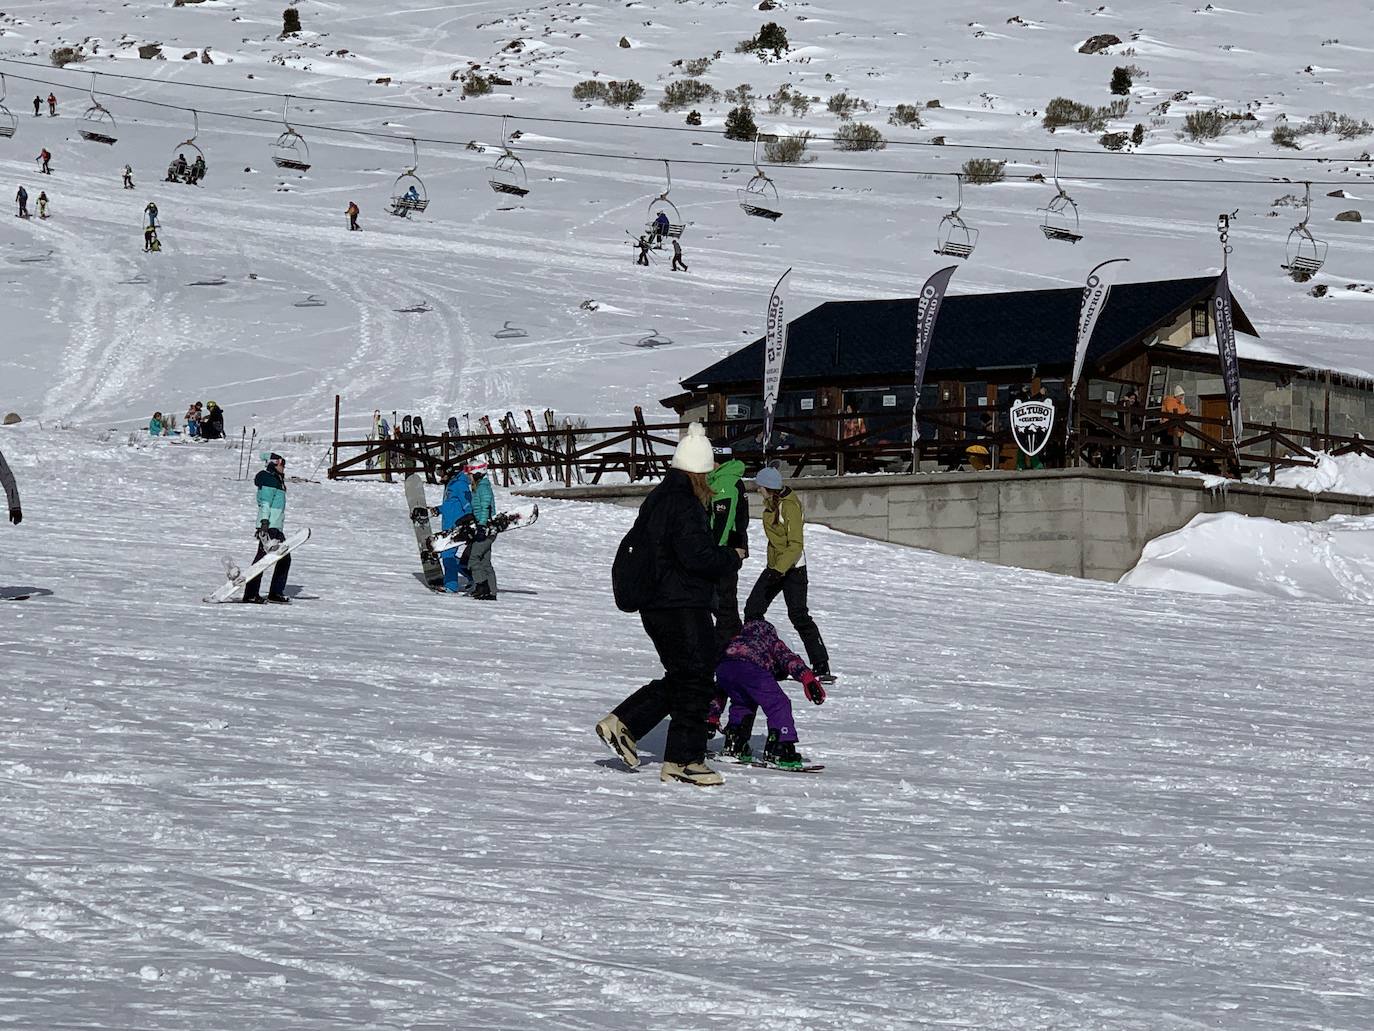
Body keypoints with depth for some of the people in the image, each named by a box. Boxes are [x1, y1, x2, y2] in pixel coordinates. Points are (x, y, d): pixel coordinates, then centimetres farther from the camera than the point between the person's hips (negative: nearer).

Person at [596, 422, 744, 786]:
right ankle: (683, 760, 1)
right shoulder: (685, 505, -17)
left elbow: (637, 542, 23)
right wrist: (732, 557, -6)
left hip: (655, 604, 10)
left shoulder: (657, 498, 13)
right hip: (684, 607, -10)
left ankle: (621, 724, 13)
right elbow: (698, 556, -24)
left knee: (679, 678, 18)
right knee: (695, 679, -2)